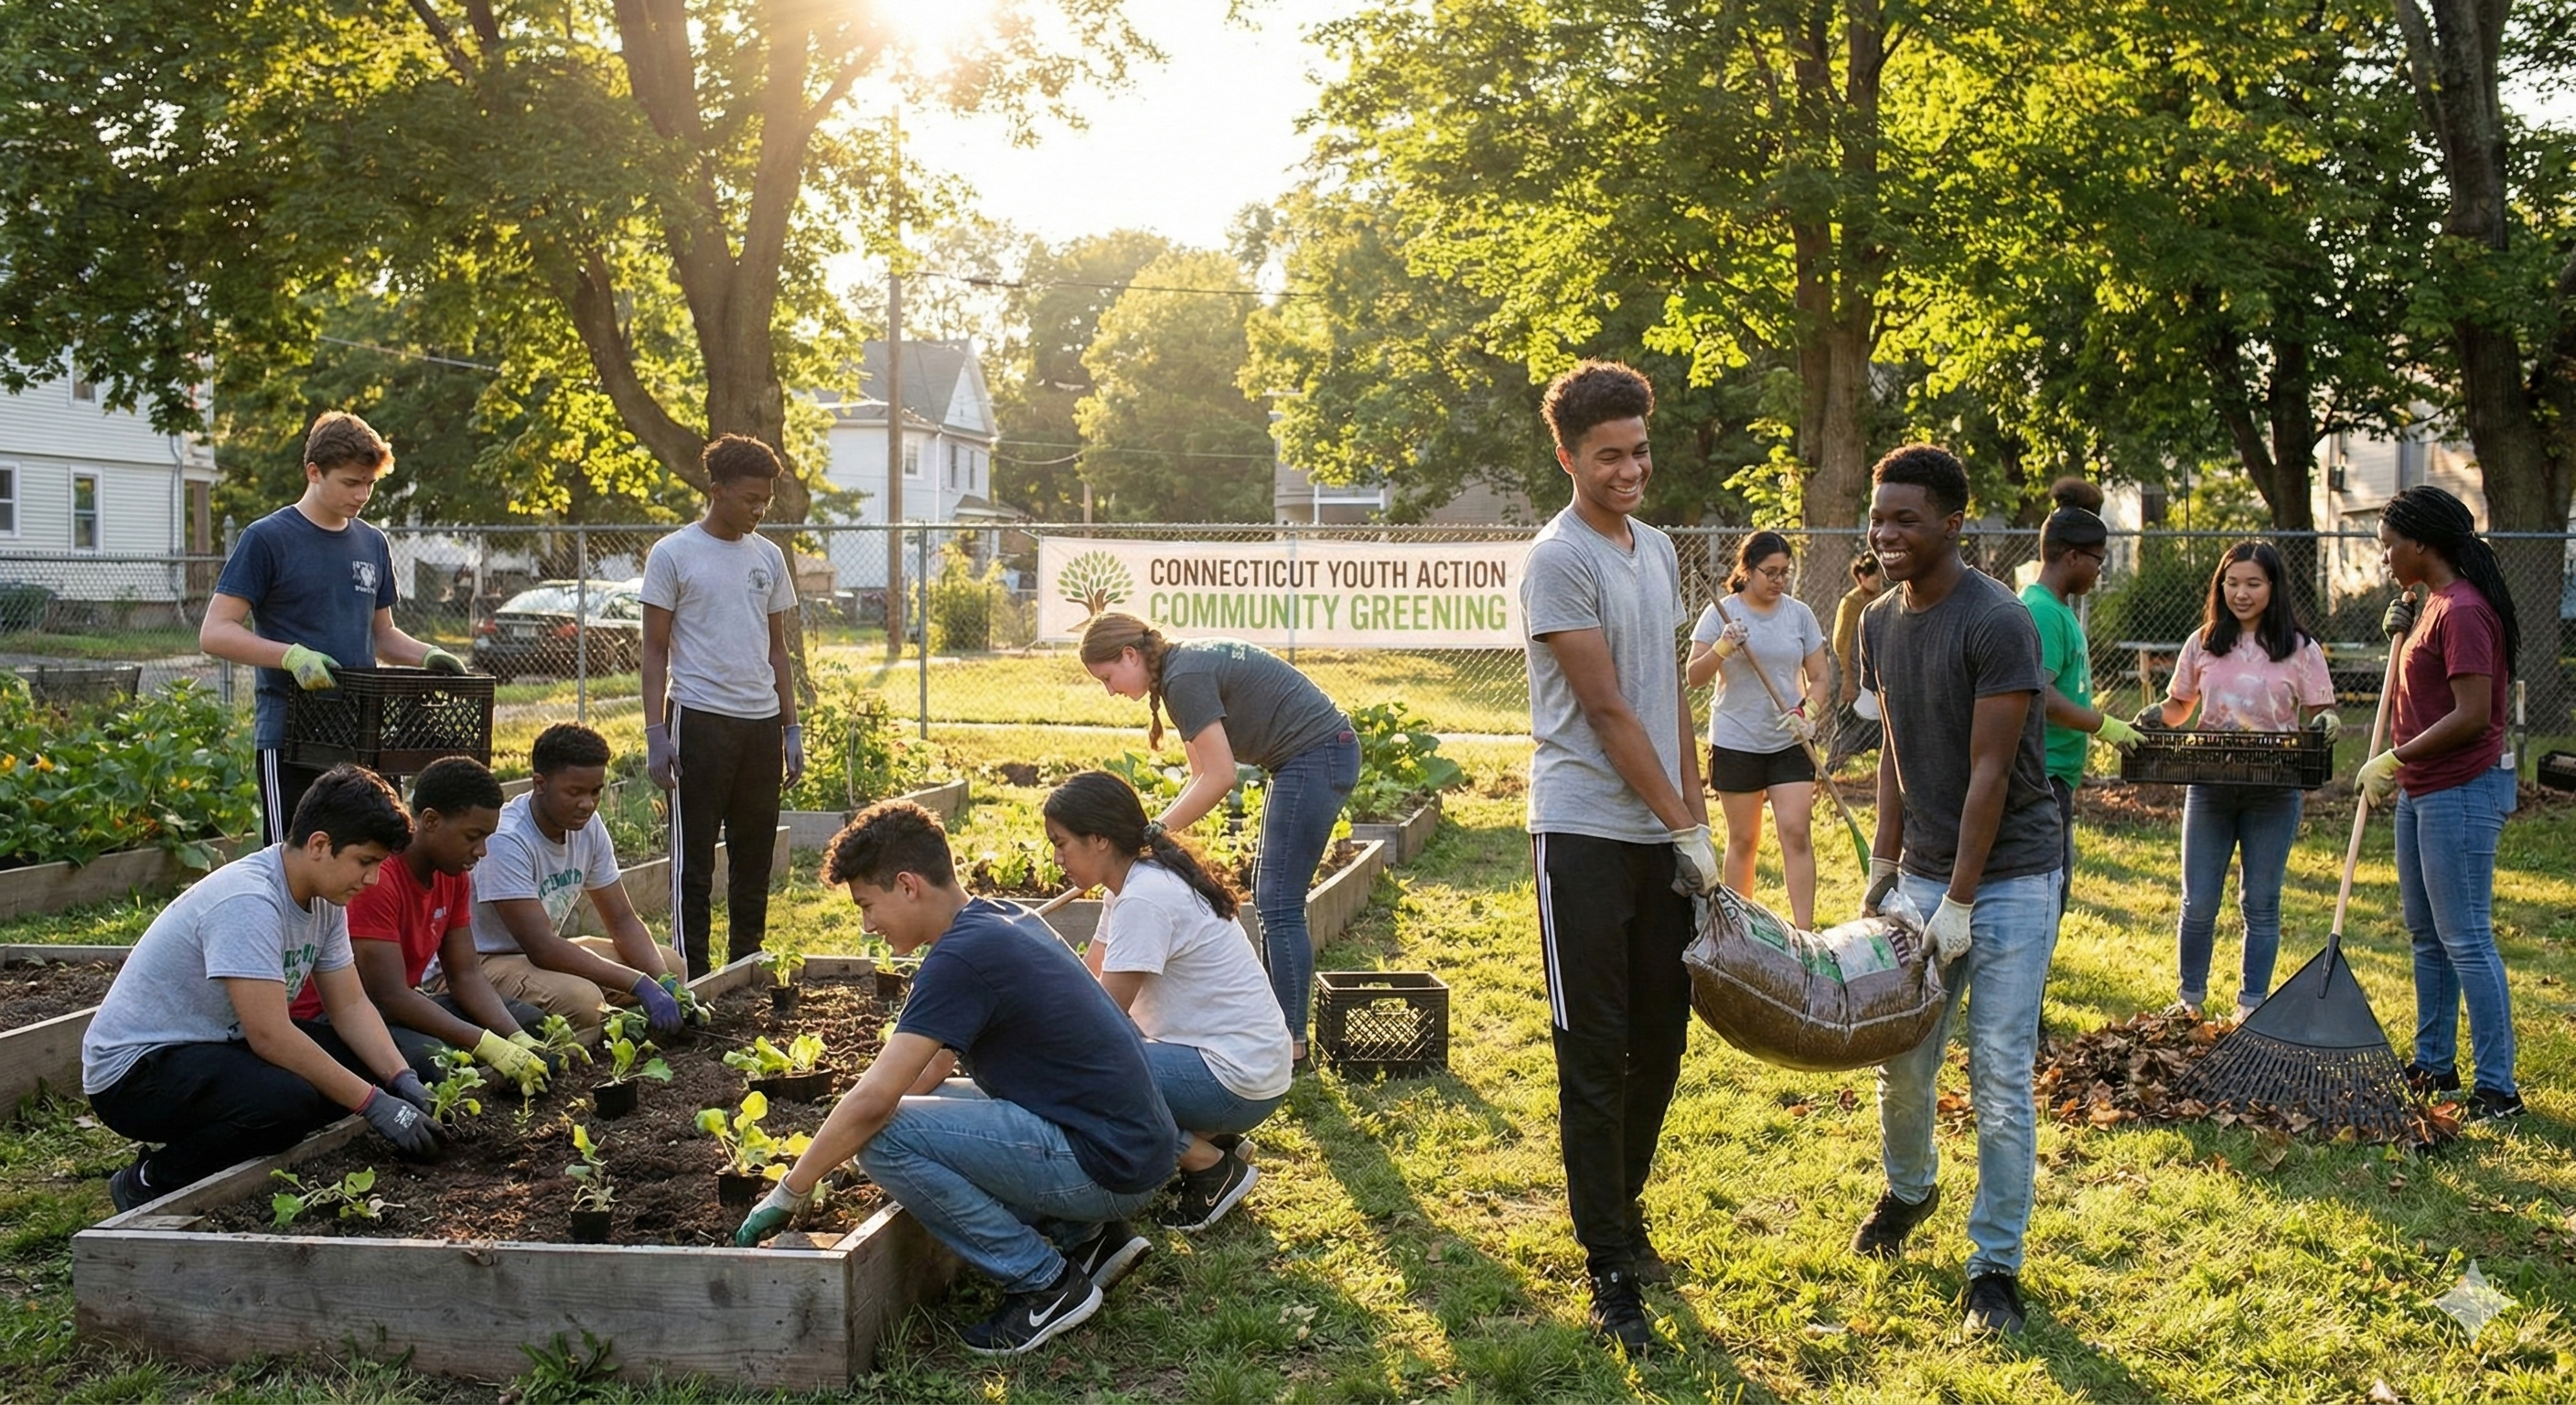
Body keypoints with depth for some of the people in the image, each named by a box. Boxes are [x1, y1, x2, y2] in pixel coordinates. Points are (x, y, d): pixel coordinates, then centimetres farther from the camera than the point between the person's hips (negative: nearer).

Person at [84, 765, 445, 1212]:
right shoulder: (247, 902, -27)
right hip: (134, 1070, -9)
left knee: (366, 1064, -7)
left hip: (216, 1049, 9)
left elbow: (350, 1005, 4)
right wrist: (375, 1104, -27)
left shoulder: (326, 898, 1)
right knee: (286, 1098, -34)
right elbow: (270, 1036, -30)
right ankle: (151, 1182, -8)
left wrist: (402, 1079, -13)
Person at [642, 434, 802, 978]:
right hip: (699, 720, -5)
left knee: (755, 855, 10)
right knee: (693, 859, 0)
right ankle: (694, 978, 6)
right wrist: (655, 733, -10)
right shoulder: (673, 555, -3)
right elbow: (655, 652, -2)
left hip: (761, 723, 5)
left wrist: (791, 728, 12)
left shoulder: (767, 556, 12)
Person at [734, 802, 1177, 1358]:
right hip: (1137, 1149, 10)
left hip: (1105, 1166, -10)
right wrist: (825, 1156, 16)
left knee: (884, 1135, -14)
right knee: (920, 1107, 21)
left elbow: (872, 1100, -20)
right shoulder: (1005, 919, 12)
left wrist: (788, 1194, -7)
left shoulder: (963, 954, -17)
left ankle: (1045, 1282, -4)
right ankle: (1086, 1235, 14)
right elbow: (936, 1063, 20)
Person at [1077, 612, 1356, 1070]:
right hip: (1316, 757, 10)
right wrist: (1160, 827, 5)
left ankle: (1292, 1044, -3)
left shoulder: (1186, 677, -18)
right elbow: (1203, 776, 14)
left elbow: (1219, 778, -19)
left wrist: (1155, 830, -12)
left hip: (1317, 755, -10)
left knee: (1279, 904, -7)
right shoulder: (1186, 666, 12)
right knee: (1269, 897, 14)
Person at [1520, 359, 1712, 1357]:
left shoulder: (1657, 550, 13)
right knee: (1595, 1053, -1)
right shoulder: (1560, 558, -12)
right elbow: (1606, 711, -14)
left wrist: (1697, 817, 13)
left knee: (1661, 1038, 14)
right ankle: (1611, 1268, 7)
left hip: (1662, 835, 7)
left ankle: (1623, 1208, 32)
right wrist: (1687, 828, -11)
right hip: (1587, 833, -7)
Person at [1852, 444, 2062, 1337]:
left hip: (2010, 878, -6)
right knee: (1902, 1057, 11)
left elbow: (1989, 772, -18)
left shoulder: (1997, 623, -17)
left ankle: (1996, 1266, 9)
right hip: (1924, 872, 6)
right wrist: (1885, 865, 10)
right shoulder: (1880, 624, 5)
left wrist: (1959, 904, -16)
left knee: (2001, 1078, -3)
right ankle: (1908, 1190, 39)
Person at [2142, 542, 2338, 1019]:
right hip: (2209, 788, 2)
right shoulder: (2203, 644, 6)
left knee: (2260, 903, 7)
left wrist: (2327, 724, -23)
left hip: (2275, 794, -2)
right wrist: (2156, 715, -8)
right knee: (2198, 903, 5)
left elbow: (2320, 714, 0)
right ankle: (2189, 999, 22)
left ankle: (2252, 1006, 19)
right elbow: (2179, 706, 13)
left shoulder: (2300, 649, 0)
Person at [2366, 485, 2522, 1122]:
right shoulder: (2434, 605, 12)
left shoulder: (2462, 611, -20)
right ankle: (2434, 1064, 29)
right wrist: (2401, 634, 10)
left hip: (2461, 793, -11)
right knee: (2426, 934, 18)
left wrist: (2394, 759, -18)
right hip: (2422, 790, 11)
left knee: (2466, 940, -7)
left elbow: (2472, 715, -24)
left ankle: (2497, 1088, -1)